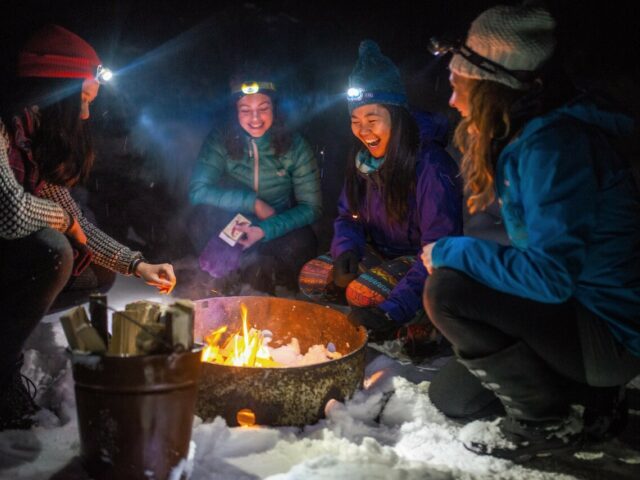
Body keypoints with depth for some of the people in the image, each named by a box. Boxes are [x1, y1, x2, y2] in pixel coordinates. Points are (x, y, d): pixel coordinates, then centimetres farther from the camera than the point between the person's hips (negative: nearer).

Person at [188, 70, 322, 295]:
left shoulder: (294, 145, -9)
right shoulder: (220, 141, -9)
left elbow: (311, 207, -10)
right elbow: (197, 190, -18)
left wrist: (266, 230, -25)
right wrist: (253, 203, -24)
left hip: (277, 232, 0)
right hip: (234, 230, 0)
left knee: (304, 240, -33)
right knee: (202, 216, -30)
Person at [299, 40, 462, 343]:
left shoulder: (430, 165, -25)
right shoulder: (362, 158, 0)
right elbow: (348, 216, 10)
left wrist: (394, 310, -38)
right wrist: (346, 250, -15)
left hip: (422, 260, -8)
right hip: (380, 254, 8)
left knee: (364, 293, -31)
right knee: (311, 277, -9)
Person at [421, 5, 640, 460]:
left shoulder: (555, 143, -24)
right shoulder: (523, 136, 6)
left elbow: (548, 275, -31)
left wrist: (450, 251, -18)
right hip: (577, 308, 9)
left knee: (447, 291, -21)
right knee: (454, 394, 14)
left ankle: (547, 421, -5)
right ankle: (592, 398, 17)